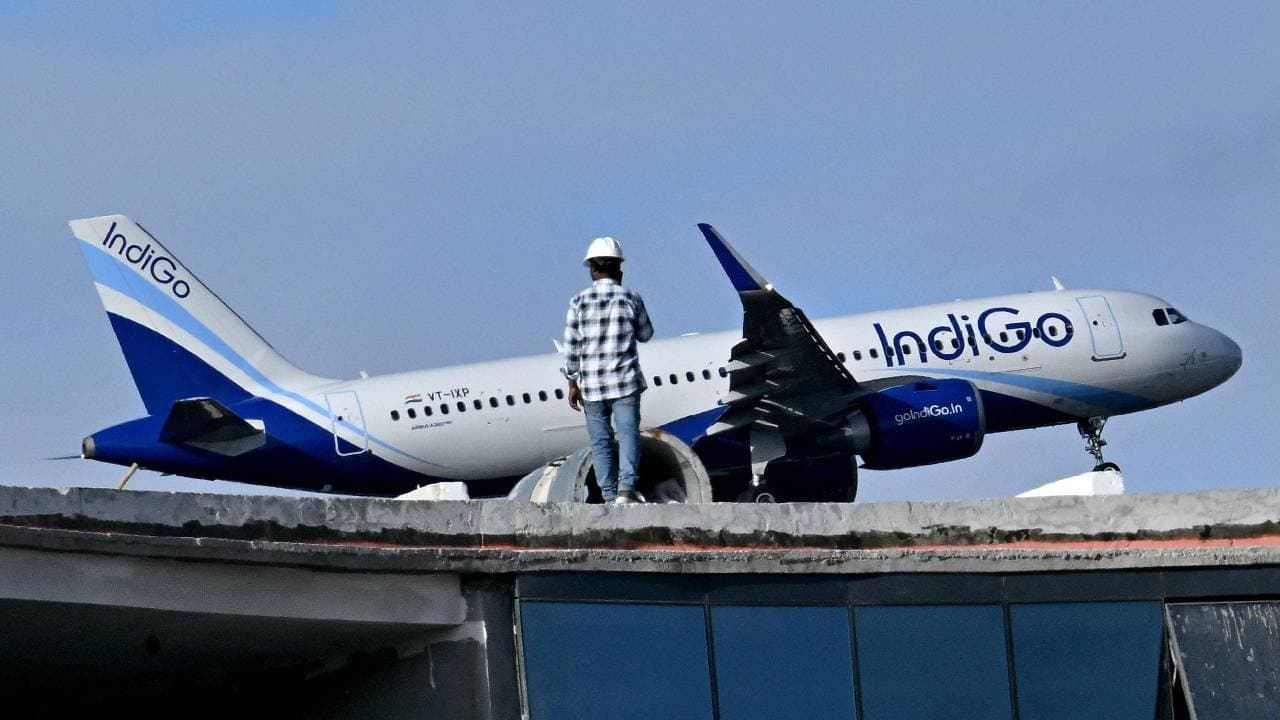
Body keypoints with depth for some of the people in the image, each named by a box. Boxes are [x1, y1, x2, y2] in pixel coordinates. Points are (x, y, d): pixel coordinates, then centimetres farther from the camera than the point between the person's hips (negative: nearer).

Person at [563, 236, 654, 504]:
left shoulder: (578, 303, -2)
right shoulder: (631, 298, -3)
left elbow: (571, 348, -1)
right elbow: (645, 334, 11)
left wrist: (573, 383, 7)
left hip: (591, 384, 1)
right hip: (625, 381, -1)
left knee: (600, 440, 7)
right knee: (628, 434, -2)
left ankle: (610, 495, 6)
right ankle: (626, 488, -17)